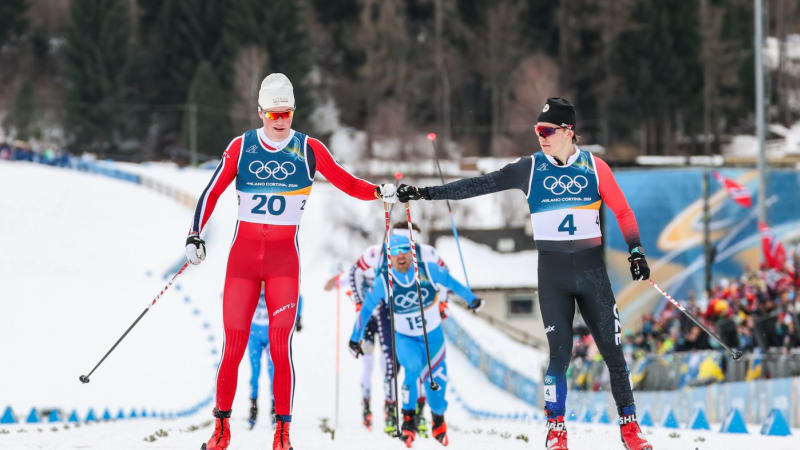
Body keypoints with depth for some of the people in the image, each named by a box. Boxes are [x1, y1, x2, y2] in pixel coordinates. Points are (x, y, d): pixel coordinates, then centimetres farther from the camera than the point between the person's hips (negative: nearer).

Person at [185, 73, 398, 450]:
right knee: (233, 346, -2)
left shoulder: (308, 149, 2)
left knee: (280, 346, -9)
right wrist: (194, 236, -2)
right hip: (243, 255, 1)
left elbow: (347, 183, 3)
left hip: (284, 258, -1)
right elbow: (211, 193, 6)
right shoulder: (241, 147, 3)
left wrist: (380, 192, -14)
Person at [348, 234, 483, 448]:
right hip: (405, 338, -1)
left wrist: (471, 299, 13)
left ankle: (438, 419, 34)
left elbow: (451, 283, 1)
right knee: (413, 368, -30)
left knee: (436, 381, 1)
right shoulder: (383, 281, -19)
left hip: (433, 336, 1)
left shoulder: (428, 270, -18)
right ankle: (409, 419, -13)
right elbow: (366, 309, -5)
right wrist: (355, 338, 2)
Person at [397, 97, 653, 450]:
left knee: (612, 349, 1)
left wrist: (636, 252, -3)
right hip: (552, 272, 0)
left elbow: (622, 210, 7)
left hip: (592, 270, 0)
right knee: (559, 351, -6)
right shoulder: (530, 169, 1)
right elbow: (481, 185, -2)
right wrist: (426, 193, -7)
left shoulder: (594, 167, 1)